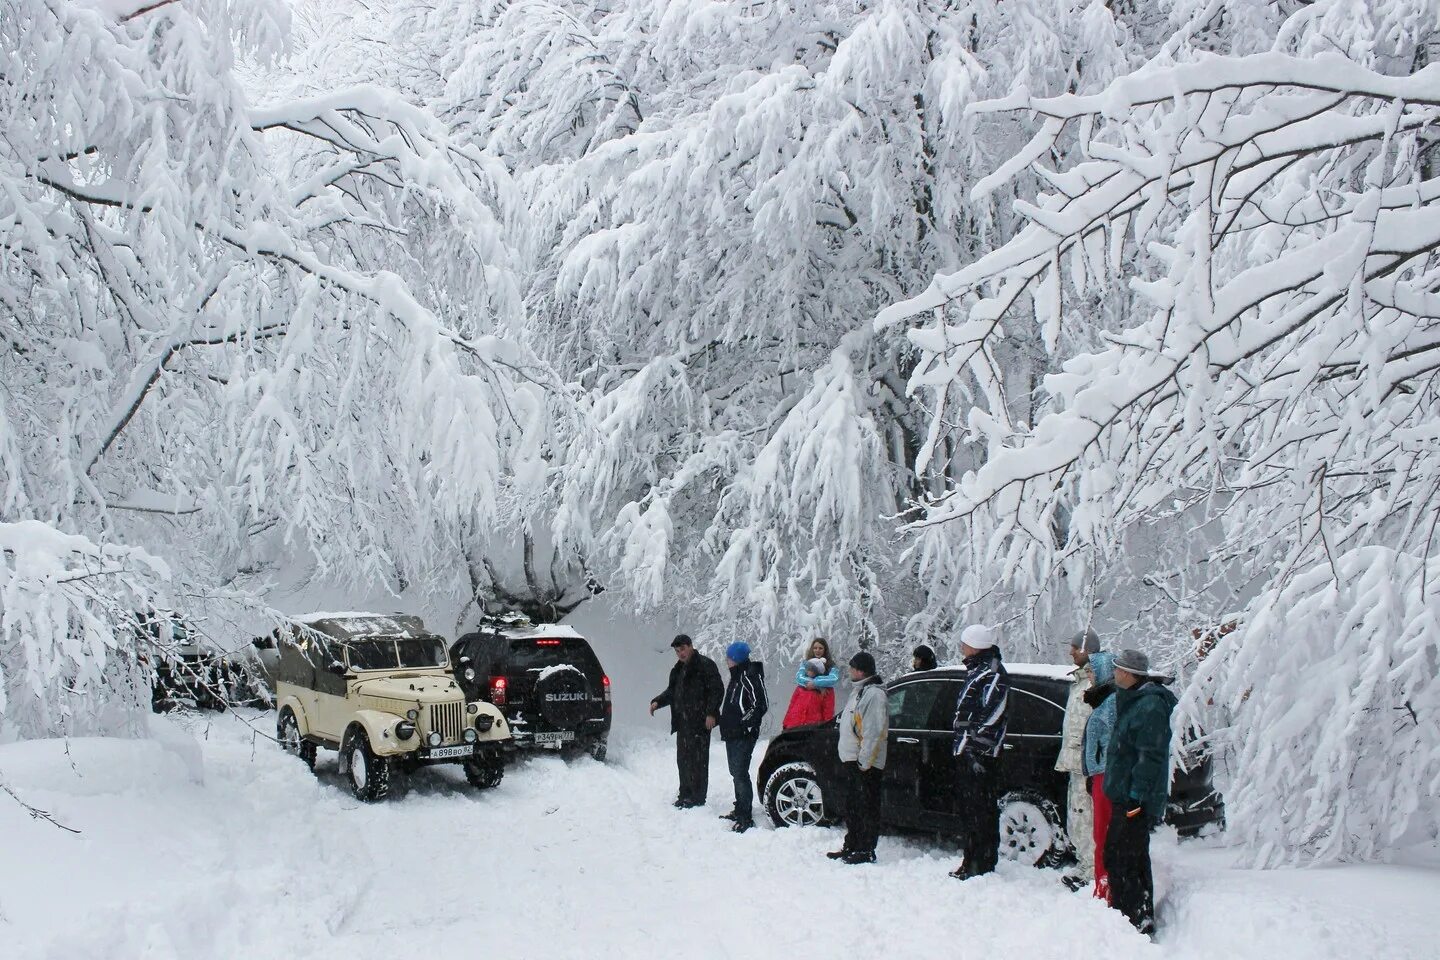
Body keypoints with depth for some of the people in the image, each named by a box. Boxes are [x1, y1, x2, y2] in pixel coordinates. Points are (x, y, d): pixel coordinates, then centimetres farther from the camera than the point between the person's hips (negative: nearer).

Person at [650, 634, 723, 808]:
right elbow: (672, 691, 25)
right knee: (683, 759, 13)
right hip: (683, 722, 9)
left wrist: (710, 713, -20)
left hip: (700, 722, -9)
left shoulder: (705, 665, -8)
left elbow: (717, 689, -13)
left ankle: (698, 797, -1)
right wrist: (657, 702, 7)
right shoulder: (678, 669, 19)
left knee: (697, 760, -6)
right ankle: (685, 794, 23)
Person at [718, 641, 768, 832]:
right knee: (736, 772, 18)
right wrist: (726, 723, 17)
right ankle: (739, 810, 29)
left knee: (741, 774, -10)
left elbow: (761, 705, -22)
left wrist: (744, 723, -18)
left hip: (743, 736, -10)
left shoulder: (750, 677, -16)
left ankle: (746, 818, -7)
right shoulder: (737, 676, 15)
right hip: (732, 735, 10)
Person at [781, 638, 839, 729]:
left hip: (823, 700, -1)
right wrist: (820, 687, -11)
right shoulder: (805, 663, 11)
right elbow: (799, 677, -4)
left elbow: (834, 679, -10)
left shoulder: (831, 665, 8)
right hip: (804, 699, 1)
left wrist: (815, 683, -14)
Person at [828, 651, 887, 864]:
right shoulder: (860, 690, 16)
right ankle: (851, 846, 26)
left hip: (866, 764, -11)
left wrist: (865, 761, -24)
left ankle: (866, 851, 1)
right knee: (853, 806, 17)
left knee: (867, 807, -4)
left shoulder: (874, 694, -17)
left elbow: (874, 732, -22)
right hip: (852, 759, 11)